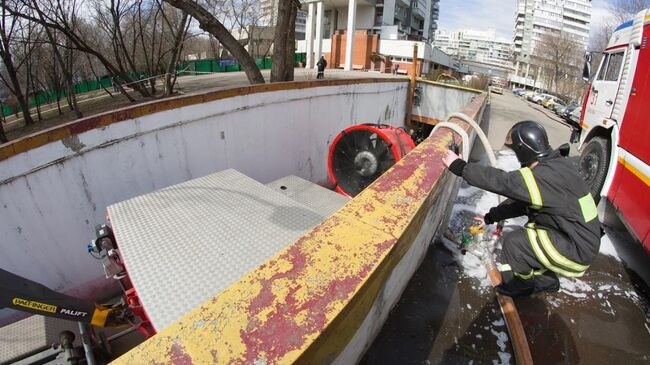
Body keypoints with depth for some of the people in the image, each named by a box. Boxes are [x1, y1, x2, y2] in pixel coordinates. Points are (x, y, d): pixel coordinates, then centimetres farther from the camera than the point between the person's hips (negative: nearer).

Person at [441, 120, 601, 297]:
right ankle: (545, 278, 31)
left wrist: (460, 167, -26)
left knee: (513, 242, -12)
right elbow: (520, 199, 8)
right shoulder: (555, 164, 3)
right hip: (583, 238, 10)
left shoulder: (548, 175, -29)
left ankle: (521, 285, 16)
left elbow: (502, 181, -33)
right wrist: (491, 217, 10)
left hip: (578, 251, -10)